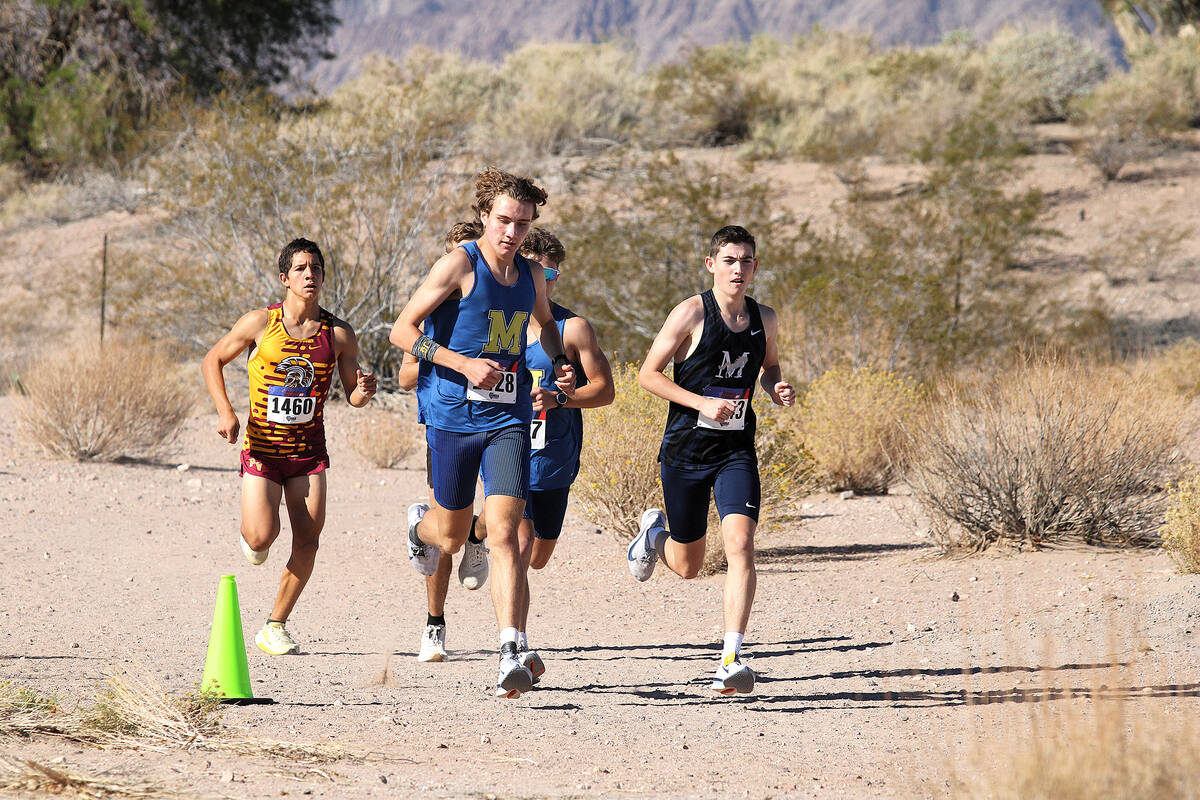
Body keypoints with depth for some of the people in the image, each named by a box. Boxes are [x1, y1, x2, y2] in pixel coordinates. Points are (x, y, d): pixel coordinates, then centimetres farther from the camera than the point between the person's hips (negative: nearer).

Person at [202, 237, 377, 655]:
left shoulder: (339, 334, -1)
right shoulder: (260, 323, -7)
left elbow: (352, 395, 7)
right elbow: (213, 361, 5)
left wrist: (363, 392, -17)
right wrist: (225, 412, -8)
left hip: (309, 449, 2)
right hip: (262, 446, -2)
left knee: (308, 539, -6)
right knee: (262, 538, -15)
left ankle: (275, 626, 9)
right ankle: (252, 534, 24)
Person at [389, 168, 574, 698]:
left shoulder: (531, 277, 7)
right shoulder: (460, 265, -10)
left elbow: (545, 322, 31)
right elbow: (403, 330, -10)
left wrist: (560, 365, 11)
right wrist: (464, 365, -19)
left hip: (508, 420, 2)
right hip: (453, 414, -2)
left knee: (503, 532, -14)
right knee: (451, 536, 13)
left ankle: (510, 655, -21)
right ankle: (420, 524, 52)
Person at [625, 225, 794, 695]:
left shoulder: (764, 320, 4)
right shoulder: (691, 314, -10)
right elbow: (648, 374, -7)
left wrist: (777, 390, 0)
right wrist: (702, 403, -19)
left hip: (736, 450, 2)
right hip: (685, 448, -2)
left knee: (740, 544, -20)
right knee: (687, 566, 10)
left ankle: (731, 661, -20)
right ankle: (655, 532, 47)